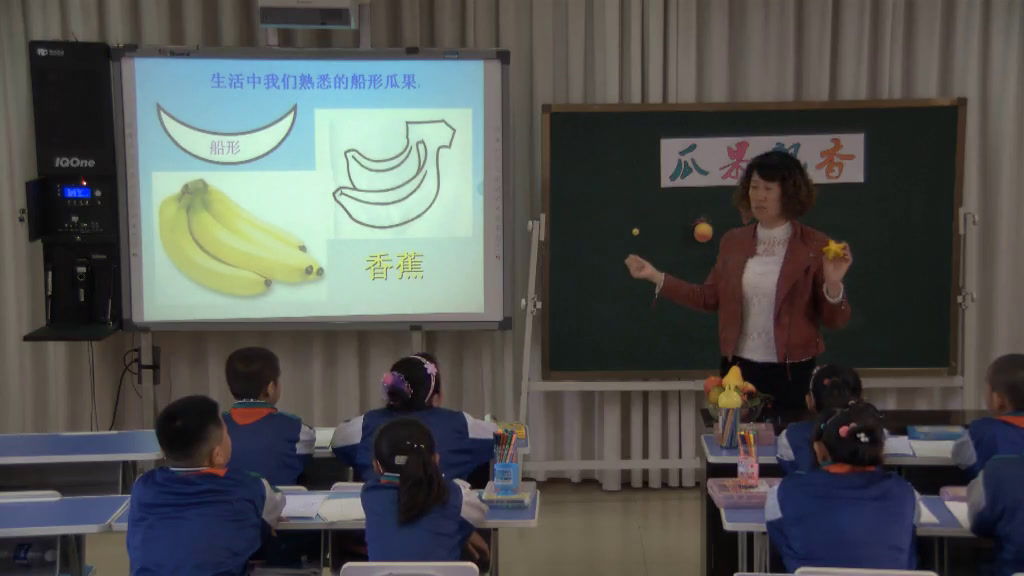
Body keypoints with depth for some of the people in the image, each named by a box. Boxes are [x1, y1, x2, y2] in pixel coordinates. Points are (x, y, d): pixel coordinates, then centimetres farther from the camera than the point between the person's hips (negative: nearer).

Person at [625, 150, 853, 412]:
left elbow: (836, 321, -6)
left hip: (791, 374, -3)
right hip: (738, 368, 3)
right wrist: (656, 277, 5)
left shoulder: (816, 246, -7)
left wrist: (833, 283, -25)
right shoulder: (733, 241, 5)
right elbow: (709, 298, 10)